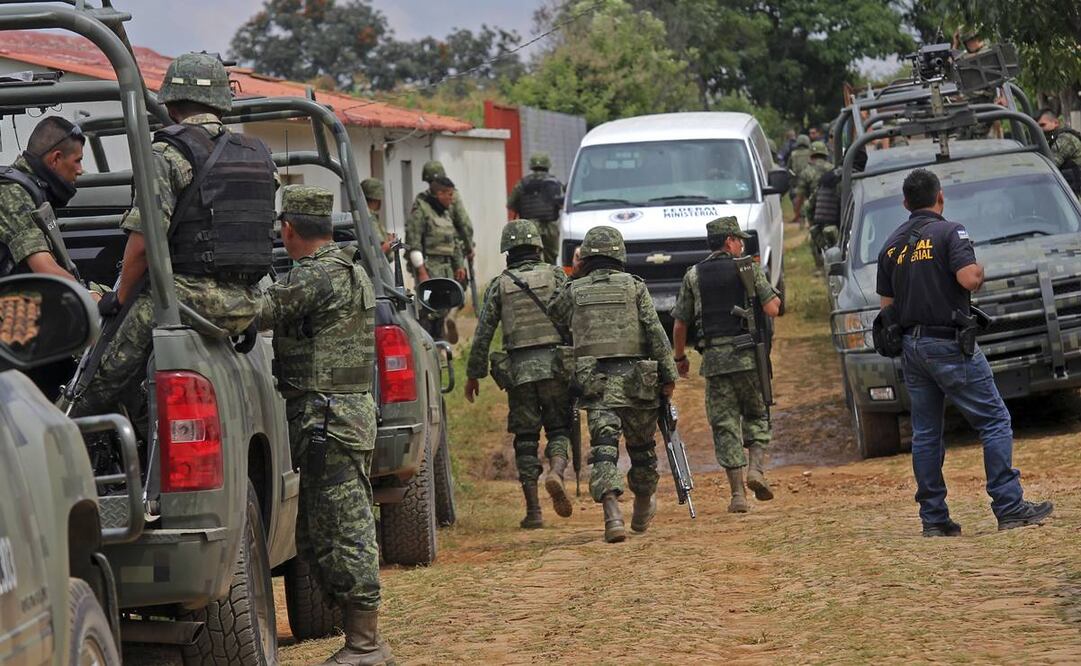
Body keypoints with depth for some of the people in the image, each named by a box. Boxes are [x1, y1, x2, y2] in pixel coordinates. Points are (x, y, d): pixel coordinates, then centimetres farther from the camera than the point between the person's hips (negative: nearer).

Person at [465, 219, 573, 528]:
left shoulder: (499, 285, 7)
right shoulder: (555, 276, 5)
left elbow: (483, 333, 5)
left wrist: (473, 374, 12)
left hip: (518, 369, 1)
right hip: (556, 365, -1)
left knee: (525, 438, 8)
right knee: (559, 428, 10)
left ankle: (533, 510, 3)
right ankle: (555, 473, -21)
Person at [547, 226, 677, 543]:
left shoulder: (573, 291, 6)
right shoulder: (634, 287, 3)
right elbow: (656, 332, -3)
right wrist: (668, 375, 0)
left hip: (595, 383, 0)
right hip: (635, 380, 0)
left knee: (604, 448, -8)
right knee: (641, 446, 19)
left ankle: (612, 514, -28)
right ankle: (642, 511, 36)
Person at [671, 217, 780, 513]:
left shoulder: (693, 275, 7)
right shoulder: (748, 269, 0)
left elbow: (679, 324, 8)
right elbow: (772, 310, -7)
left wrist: (680, 357, 22)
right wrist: (775, 298, 17)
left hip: (714, 359, 1)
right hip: (747, 355, -1)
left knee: (724, 424, 4)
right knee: (756, 415, 16)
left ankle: (738, 493, -1)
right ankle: (756, 468, -7)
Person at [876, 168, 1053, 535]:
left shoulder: (891, 245, 11)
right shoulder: (950, 232, -8)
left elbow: (887, 305, 12)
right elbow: (969, 279, -20)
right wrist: (981, 270, 1)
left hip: (911, 346, 7)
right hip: (949, 343, -7)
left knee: (925, 433, 10)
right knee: (995, 421, -3)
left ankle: (934, 518, 10)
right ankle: (1009, 506, -9)